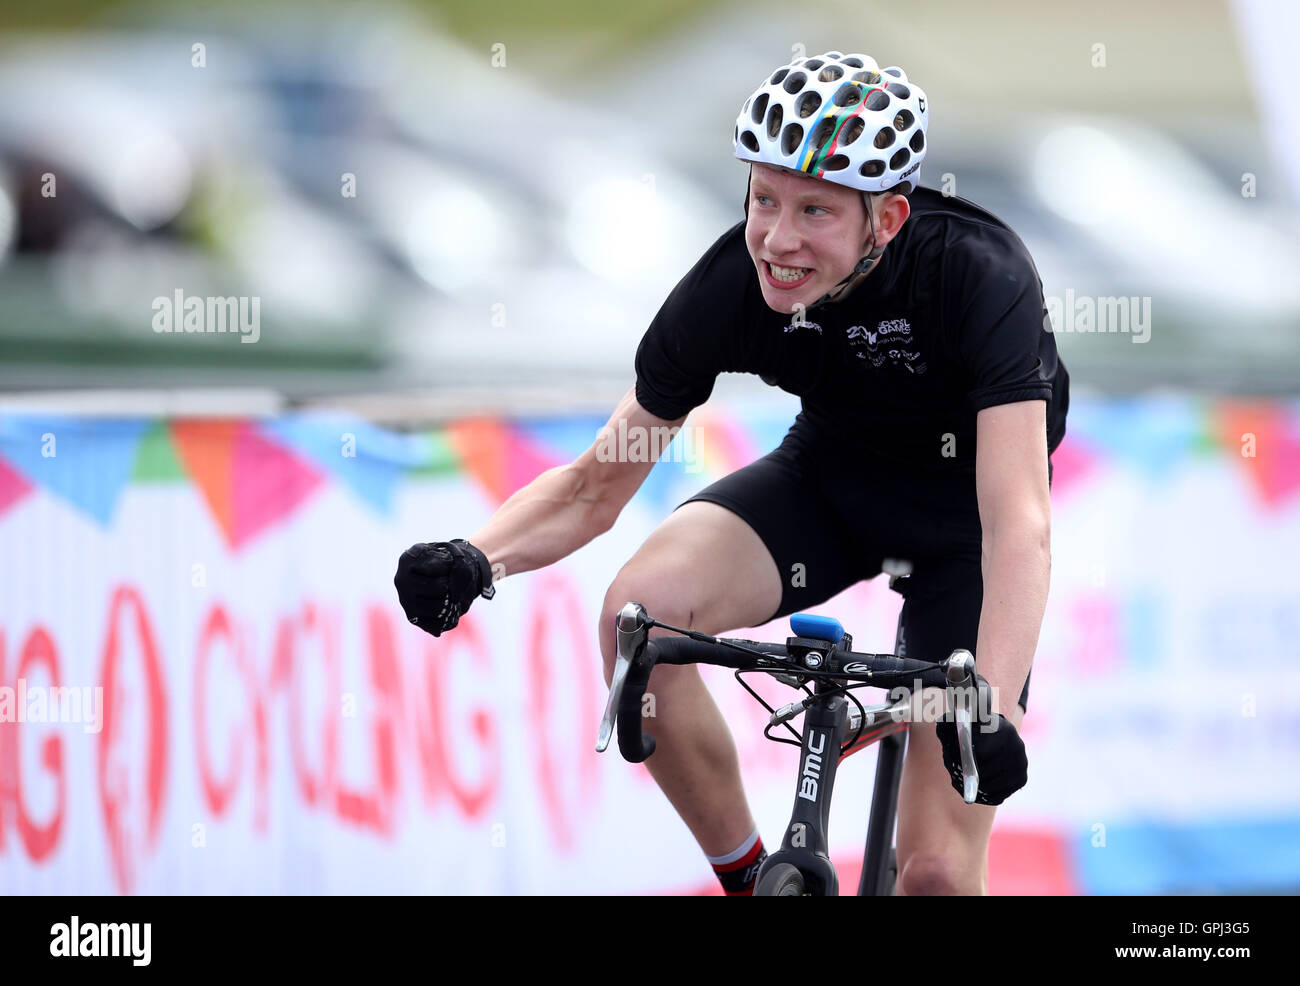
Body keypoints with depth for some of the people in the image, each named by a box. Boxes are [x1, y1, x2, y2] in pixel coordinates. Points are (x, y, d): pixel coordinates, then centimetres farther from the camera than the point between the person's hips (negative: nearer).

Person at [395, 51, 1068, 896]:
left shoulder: (978, 273, -33)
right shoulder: (730, 286, -22)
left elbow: (1019, 521, -41)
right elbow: (596, 485, -13)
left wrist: (991, 711, -56)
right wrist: (475, 559, -34)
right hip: (830, 474, 3)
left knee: (938, 871, -13)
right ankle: (749, 879, -8)